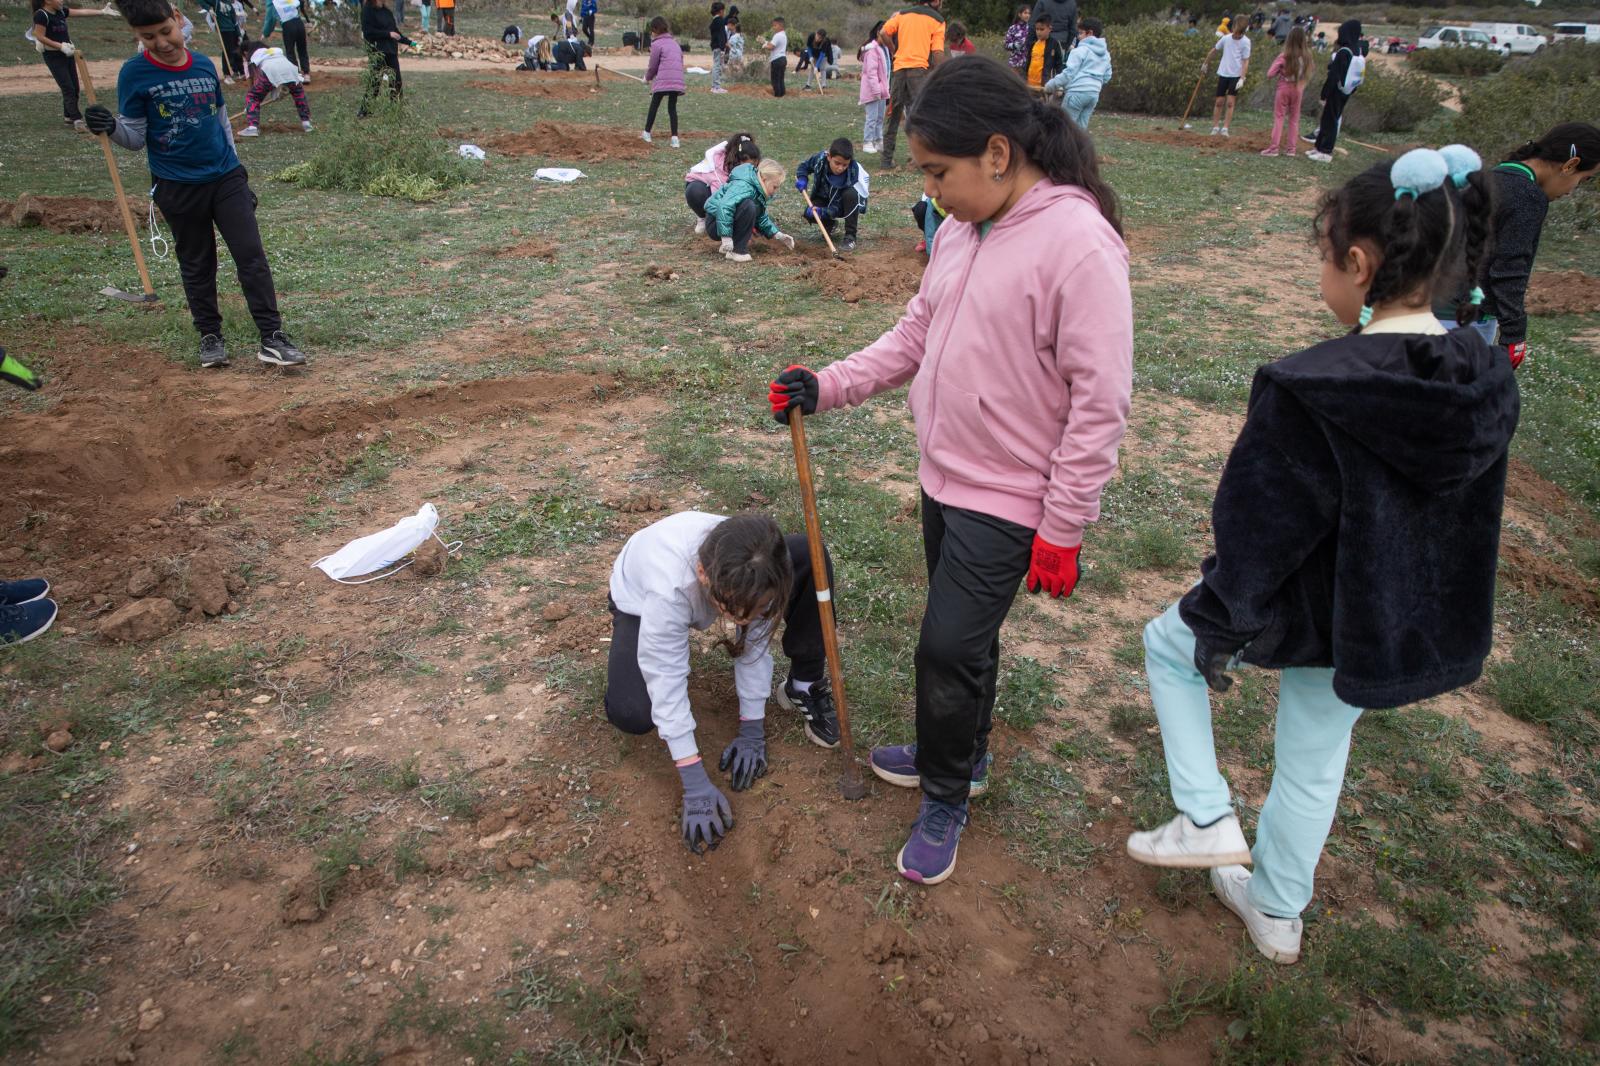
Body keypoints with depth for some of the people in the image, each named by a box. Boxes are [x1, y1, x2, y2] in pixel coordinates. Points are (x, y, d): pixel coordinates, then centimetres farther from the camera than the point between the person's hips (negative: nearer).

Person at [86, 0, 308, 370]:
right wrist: (111, 126, -27)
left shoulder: (204, 65, 3)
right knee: (196, 265, 8)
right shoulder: (135, 73, -7)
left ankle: (272, 338, -6)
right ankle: (210, 335, 22)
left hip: (226, 177, 2)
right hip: (178, 187, -2)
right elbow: (136, 138, -5)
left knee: (252, 256, -6)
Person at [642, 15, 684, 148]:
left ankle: (647, 133, 13)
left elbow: (653, 66, 1)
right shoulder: (675, 43, 20)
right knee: (672, 108, 9)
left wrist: (648, 77, 21)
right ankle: (675, 137, -2)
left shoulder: (657, 44, 0)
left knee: (654, 106, 8)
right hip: (677, 81, 5)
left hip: (662, 81, -5)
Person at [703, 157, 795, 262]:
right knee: (748, 207, -29)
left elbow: (762, 217, 17)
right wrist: (726, 237, -37)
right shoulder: (744, 186, -23)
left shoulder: (757, 190, 9)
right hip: (715, 223, -10)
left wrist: (777, 234, 8)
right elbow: (724, 206, -35)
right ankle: (736, 250, -19)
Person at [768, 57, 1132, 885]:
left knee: (948, 646, -1)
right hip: (945, 478, 8)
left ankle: (944, 798, 24)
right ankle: (958, 757, 43)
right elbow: (915, 337, 13)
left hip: (1009, 499, -8)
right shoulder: (962, 230, 5)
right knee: (961, 638, 21)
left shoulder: (1078, 244, -21)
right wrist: (828, 386, 1)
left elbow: (1099, 400, -20)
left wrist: (1062, 528, -17)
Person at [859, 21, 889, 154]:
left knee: (880, 117, 13)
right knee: (872, 117, -9)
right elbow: (871, 71, -20)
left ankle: (878, 140, 21)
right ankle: (867, 142, -3)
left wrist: (886, 89, 17)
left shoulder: (883, 48, 15)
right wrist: (876, 89, -23)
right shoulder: (872, 49, -15)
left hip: (881, 89, 9)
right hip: (873, 89, -9)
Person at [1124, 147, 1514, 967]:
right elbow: (1468, 521, 6)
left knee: (1166, 642, 23)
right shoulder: (1487, 386, -6)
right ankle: (1277, 913, 45)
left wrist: (1217, 633, -8)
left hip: (1304, 615, -6)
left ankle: (1207, 818, 21)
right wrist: (1409, 604, 19)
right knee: (1315, 764, 24)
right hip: (1407, 622, 6)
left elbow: (1258, 537, -21)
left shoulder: (1309, 393, -28)